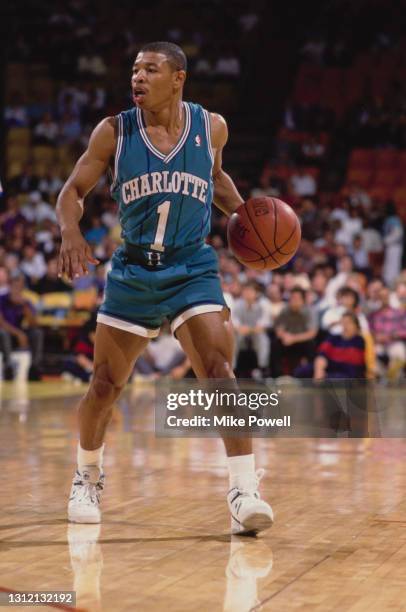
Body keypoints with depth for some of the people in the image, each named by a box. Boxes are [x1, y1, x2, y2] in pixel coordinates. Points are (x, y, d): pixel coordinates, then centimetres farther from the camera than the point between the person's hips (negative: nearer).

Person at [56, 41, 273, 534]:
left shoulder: (211, 127, -2)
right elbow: (74, 190, 0)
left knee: (219, 374, -19)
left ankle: (244, 494, -19)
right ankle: (88, 478, 34)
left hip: (192, 271, -1)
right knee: (104, 386, 9)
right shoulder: (114, 132, -6)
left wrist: (241, 211, 0)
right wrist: (71, 233, -20)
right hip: (133, 272, 1)